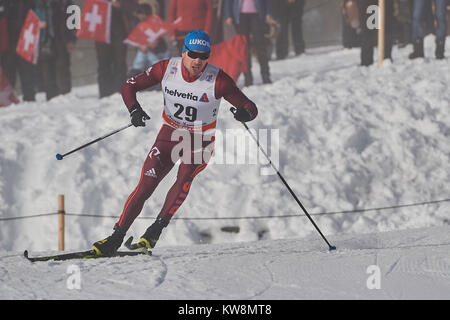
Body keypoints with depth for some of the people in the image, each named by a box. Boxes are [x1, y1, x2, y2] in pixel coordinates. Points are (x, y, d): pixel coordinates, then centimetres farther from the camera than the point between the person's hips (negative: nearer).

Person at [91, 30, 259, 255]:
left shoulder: (217, 79, -20)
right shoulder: (166, 69, -14)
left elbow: (251, 109, -16)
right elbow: (129, 87, -4)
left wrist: (244, 114, -40)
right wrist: (134, 110, -23)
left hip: (201, 140, -2)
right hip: (170, 134, 2)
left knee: (185, 177, -29)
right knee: (146, 185, -11)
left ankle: (156, 229, -18)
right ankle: (116, 238, -3)